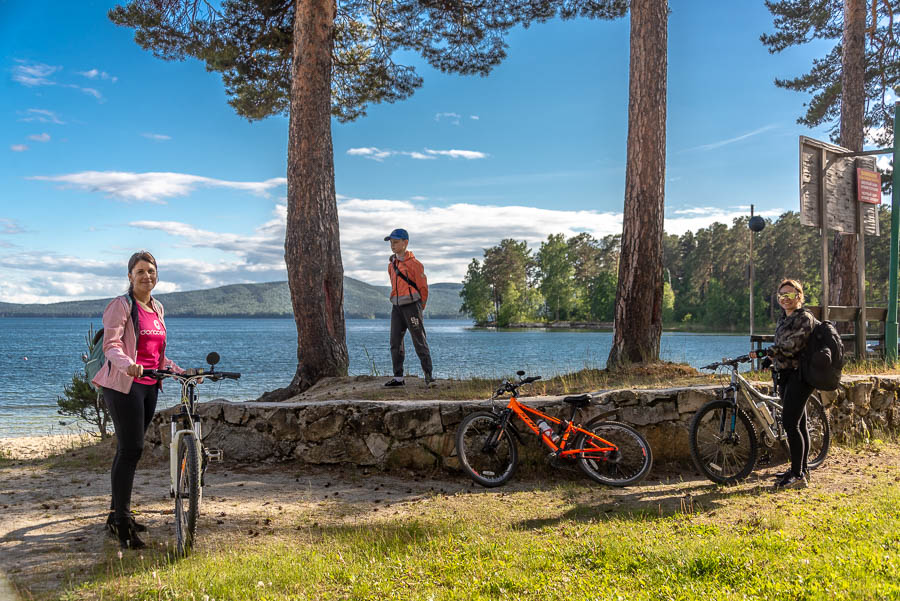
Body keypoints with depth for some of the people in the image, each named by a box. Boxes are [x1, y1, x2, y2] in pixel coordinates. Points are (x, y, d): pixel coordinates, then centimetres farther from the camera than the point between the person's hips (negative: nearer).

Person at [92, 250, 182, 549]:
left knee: (129, 449, 12)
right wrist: (127, 364, -36)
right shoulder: (121, 305, -6)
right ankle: (121, 522, -6)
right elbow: (111, 343, -18)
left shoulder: (157, 308, 16)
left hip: (149, 385, 7)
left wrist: (181, 371, 13)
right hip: (123, 384, -7)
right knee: (131, 449, -12)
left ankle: (118, 515, 22)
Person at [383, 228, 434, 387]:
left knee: (419, 342, -4)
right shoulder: (391, 265, 13)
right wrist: (398, 302, 17)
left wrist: (420, 307, 3)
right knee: (395, 343, 5)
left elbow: (423, 286, -4)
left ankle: (428, 375, 1)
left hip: (412, 305, -7)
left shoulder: (413, 263, -8)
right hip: (396, 308, 7)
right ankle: (398, 377, 11)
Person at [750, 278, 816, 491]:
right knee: (798, 423, 13)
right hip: (786, 375, 9)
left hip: (799, 376, -9)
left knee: (790, 423, -13)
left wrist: (765, 352, -27)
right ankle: (802, 470, 20)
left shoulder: (804, 318, -11)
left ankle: (797, 475, -10)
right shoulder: (783, 318, 16)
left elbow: (792, 345, -22)